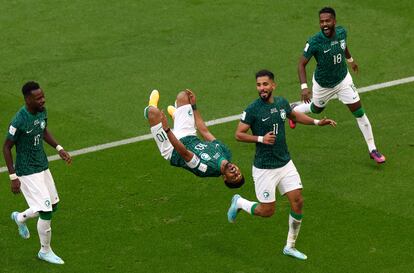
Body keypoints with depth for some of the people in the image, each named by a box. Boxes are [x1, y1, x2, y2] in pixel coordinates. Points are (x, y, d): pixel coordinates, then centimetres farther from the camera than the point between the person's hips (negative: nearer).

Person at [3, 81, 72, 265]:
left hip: (43, 167, 8)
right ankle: (45, 251, 15)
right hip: (28, 172, -8)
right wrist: (13, 177, -17)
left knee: (53, 205, 17)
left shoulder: (42, 111, -3)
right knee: (46, 211, -7)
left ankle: (20, 218, 43)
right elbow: (6, 148, -16)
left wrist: (58, 148, 6)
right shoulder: (19, 121, -26)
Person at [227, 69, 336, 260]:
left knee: (297, 202, 1)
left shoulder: (282, 103, 2)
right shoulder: (253, 109, -16)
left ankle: (290, 246, 16)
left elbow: (294, 115, 24)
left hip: (285, 164, 6)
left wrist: (317, 122, 16)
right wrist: (261, 139, -26)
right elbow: (239, 134, -12)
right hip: (264, 168, -6)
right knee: (267, 211, -1)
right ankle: (239, 203, 29)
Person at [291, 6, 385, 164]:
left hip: (343, 80, 3)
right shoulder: (314, 42, -31)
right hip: (322, 84, -3)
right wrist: (304, 87, -34)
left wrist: (350, 59, 25)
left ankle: (372, 150, 8)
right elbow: (302, 64, -23)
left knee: (359, 112, -3)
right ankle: (294, 112, 60)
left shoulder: (341, 32, -17)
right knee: (316, 109, 25)